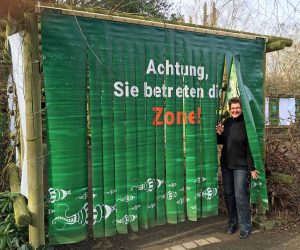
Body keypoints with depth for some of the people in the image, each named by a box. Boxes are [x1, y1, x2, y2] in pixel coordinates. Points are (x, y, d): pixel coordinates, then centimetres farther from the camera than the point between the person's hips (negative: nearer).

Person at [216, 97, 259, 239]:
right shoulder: (226, 122, 6)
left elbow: (250, 148, -13)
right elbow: (220, 142, 15)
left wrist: (252, 168, -16)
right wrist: (219, 134, -7)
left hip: (241, 166, -6)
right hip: (226, 165, 6)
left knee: (241, 196, -5)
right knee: (228, 195, 12)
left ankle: (245, 227, 9)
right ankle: (232, 222, 27)